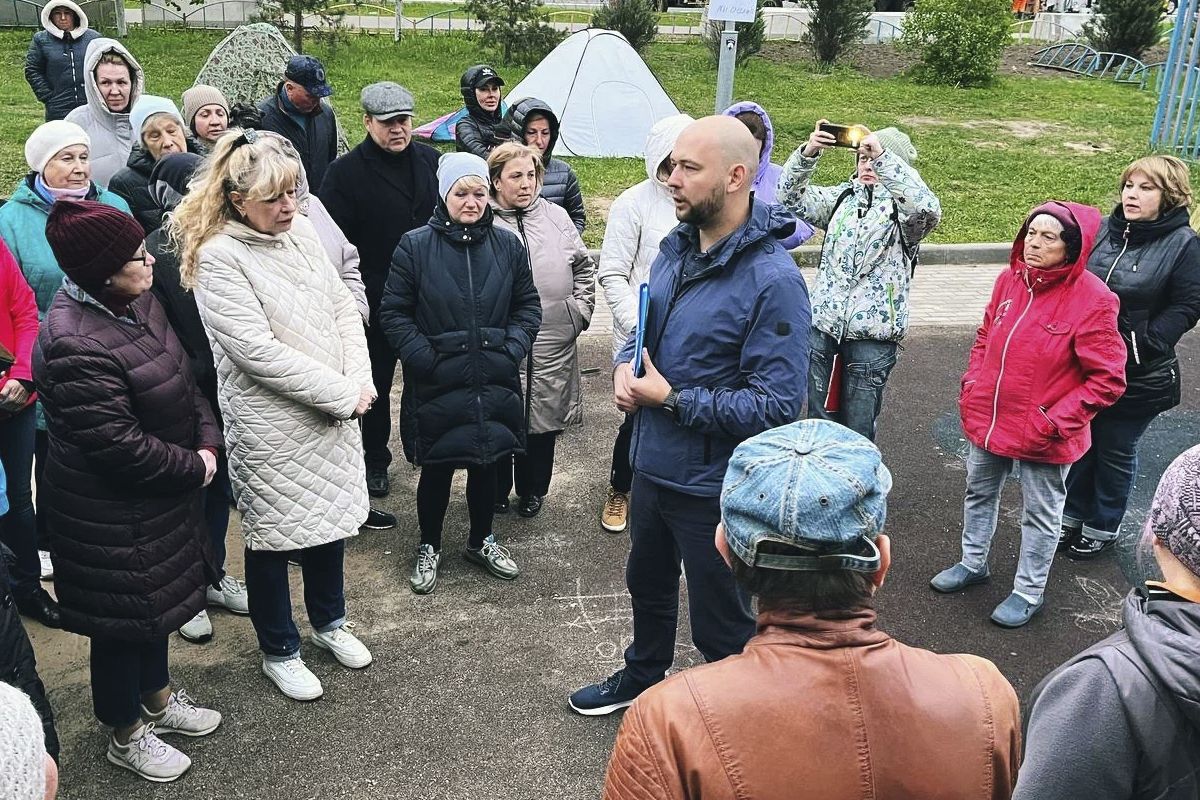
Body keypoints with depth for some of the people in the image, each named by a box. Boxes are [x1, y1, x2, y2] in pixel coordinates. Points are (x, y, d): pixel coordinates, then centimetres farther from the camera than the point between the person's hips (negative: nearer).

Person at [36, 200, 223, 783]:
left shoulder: (134, 301, -2)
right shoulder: (75, 346, -31)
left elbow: (182, 378, 7)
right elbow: (116, 444, -30)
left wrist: (208, 438, -6)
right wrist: (193, 467, -18)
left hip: (161, 494, 9)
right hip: (110, 512, -9)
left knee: (156, 597, 25)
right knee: (123, 614, 10)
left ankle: (157, 696, 48)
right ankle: (125, 735, 32)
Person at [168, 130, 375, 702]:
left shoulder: (302, 241, 5)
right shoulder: (217, 258, -16)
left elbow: (345, 311, 7)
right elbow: (258, 351, -22)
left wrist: (360, 382, -8)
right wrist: (342, 393, -18)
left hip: (334, 413, 7)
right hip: (270, 428, -6)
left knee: (331, 520, 19)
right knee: (274, 537, 9)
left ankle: (329, 621, 42)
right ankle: (279, 652, 29)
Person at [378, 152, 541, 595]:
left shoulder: (507, 245, 2)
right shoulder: (415, 246, -7)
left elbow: (528, 305, 9)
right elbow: (393, 313, -4)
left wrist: (513, 349, -4)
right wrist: (424, 357, -13)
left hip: (494, 384, 3)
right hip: (436, 386, -3)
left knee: (486, 463, 16)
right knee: (436, 469, 9)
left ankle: (481, 541, 37)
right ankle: (429, 547, 30)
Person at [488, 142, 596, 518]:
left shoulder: (556, 216, 9)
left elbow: (584, 266, 18)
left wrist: (580, 310, 11)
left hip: (552, 346, 4)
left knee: (545, 417, 12)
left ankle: (533, 490, 30)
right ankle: (496, 491, 26)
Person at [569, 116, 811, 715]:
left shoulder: (772, 280, -26)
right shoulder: (677, 247, 0)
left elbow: (775, 407, -27)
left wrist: (676, 400, -24)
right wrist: (625, 364, -6)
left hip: (714, 485, -8)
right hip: (653, 464, 8)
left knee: (720, 625, 13)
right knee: (648, 584, 31)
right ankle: (641, 678, 57)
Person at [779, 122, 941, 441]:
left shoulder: (902, 208, -4)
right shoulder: (844, 196, 11)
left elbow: (928, 210, -26)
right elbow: (792, 197, 3)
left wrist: (883, 156, -29)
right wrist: (808, 153, -16)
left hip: (872, 336, -4)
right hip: (824, 326, 4)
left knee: (858, 432, 6)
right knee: (819, 421, 14)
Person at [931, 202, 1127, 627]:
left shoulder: (1093, 301, -19)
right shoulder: (1010, 280, -3)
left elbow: (1107, 380, -16)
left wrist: (1054, 421, -20)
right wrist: (971, 386, 1)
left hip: (1042, 438, -6)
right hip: (987, 421, 6)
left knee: (1040, 514, 13)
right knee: (979, 494, 23)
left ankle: (1028, 592, 32)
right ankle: (973, 563, 46)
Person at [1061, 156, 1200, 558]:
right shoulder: (1103, 230, -1)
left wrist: (1143, 344, -19)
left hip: (1137, 377, -4)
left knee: (1116, 451, 12)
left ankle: (1103, 526, 31)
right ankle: (1073, 514, 37)